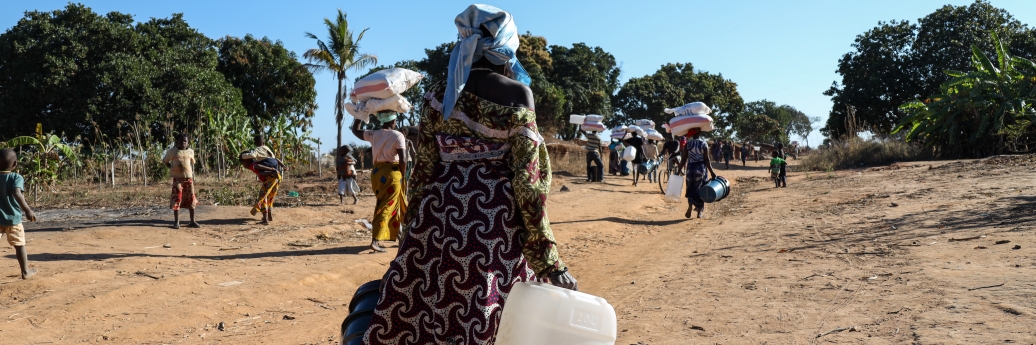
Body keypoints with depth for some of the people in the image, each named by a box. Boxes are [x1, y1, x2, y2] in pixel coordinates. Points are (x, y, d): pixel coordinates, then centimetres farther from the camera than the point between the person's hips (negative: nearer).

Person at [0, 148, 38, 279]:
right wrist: (27, 210, -34)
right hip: (13, 218, -3)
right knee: (19, 245, 10)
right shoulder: (16, 178, -12)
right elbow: (17, 194, -29)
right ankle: (25, 271, 18)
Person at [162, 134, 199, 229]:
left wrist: (193, 175, 11)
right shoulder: (173, 151, -1)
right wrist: (172, 169, -3)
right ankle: (176, 222, 2)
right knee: (177, 199, -5)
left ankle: (192, 221, 13)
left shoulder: (190, 151, 8)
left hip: (188, 178, 3)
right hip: (178, 178, -3)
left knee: (191, 200, 5)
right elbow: (165, 160, 9)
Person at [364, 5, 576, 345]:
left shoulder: (439, 97, 3)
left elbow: (423, 172, 4)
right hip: (498, 227, -2)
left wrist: (412, 233, 15)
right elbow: (526, 179, -8)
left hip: (441, 221, 3)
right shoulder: (516, 96, -5)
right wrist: (548, 259, -4)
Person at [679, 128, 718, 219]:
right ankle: (699, 212, 12)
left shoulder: (688, 144, -4)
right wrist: (711, 172, -3)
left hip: (690, 168, 1)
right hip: (701, 169, -1)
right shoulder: (704, 144, -7)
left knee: (691, 190, 12)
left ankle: (690, 206, -10)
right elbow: (706, 159, -9)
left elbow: (684, 159, -4)